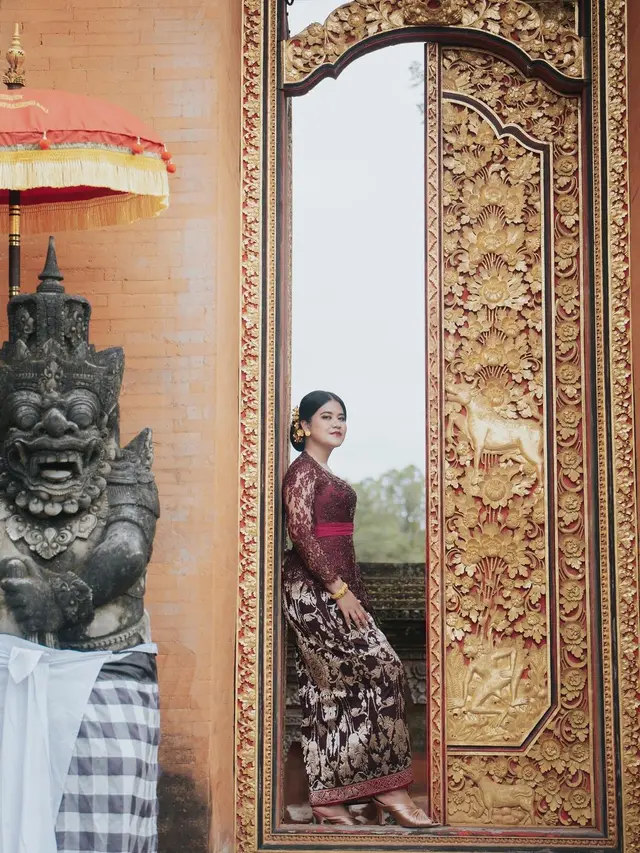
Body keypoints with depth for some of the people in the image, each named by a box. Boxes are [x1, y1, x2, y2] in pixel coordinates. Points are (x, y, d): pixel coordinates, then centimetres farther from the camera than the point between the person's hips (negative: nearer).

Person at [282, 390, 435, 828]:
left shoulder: (327, 475, 21)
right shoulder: (303, 470, -7)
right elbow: (301, 533, -17)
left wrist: (355, 591, 16)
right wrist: (339, 588, -20)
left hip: (335, 590, 9)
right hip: (315, 590, -9)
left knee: (331, 690, 5)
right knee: (381, 668, -13)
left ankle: (328, 799, 6)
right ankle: (388, 787, -9)